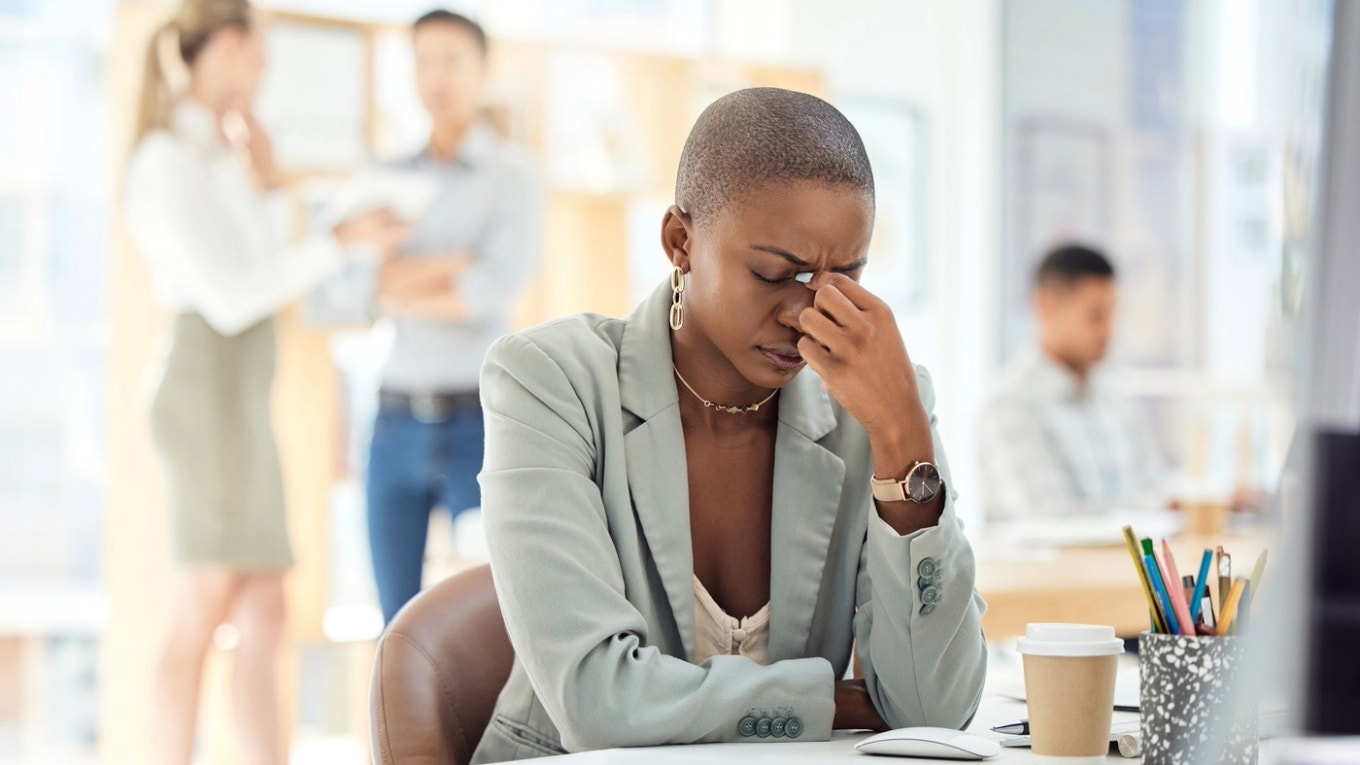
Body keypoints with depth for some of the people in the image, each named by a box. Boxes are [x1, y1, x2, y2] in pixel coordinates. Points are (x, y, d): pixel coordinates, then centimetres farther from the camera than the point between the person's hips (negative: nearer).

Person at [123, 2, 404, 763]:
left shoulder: (217, 153, 19)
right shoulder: (170, 160, -9)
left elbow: (265, 278, 17)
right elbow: (228, 300, -15)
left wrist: (267, 188, 3)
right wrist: (343, 240, -11)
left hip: (243, 395, 9)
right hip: (211, 390, -9)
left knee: (267, 612, 4)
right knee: (211, 601, -14)